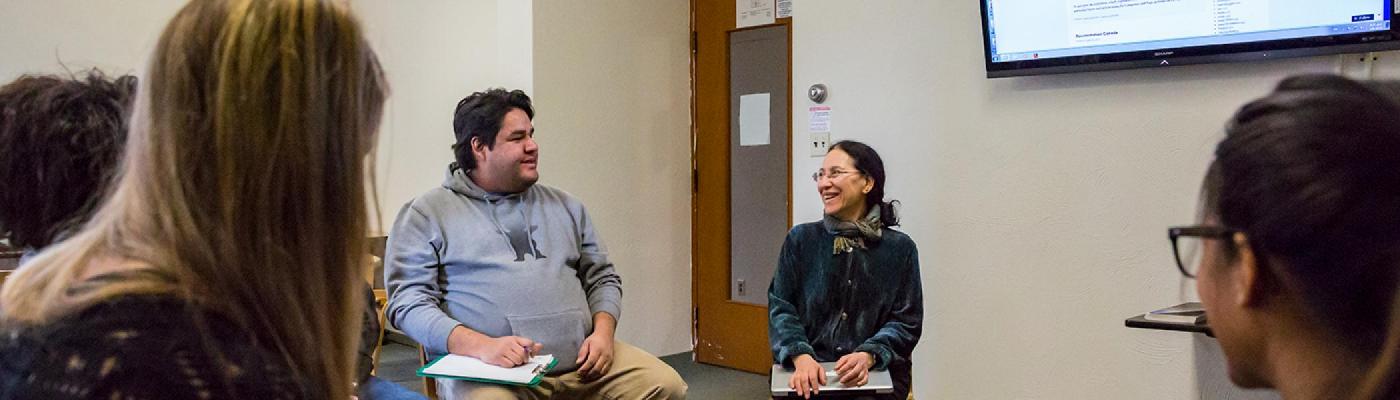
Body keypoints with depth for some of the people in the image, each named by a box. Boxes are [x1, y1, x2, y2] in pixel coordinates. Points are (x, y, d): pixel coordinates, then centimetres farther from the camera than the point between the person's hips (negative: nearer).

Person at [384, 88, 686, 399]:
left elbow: (602, 278, 23)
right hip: (486, 371, -4)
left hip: (582, 360, 4)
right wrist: (481, 346, -18)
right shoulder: (427, 213, 6)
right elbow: (408, 301, -3)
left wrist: (603, 332, 1)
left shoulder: (565, 206, 20)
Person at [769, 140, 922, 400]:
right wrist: (801, 356, -16)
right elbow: (781, 307, 1)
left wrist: (868, 356, -15)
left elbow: (906, 321, 2)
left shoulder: (900, 248, 5)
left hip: (876, 373, 0)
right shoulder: (800, 239, 6)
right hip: (808, 371, 1)